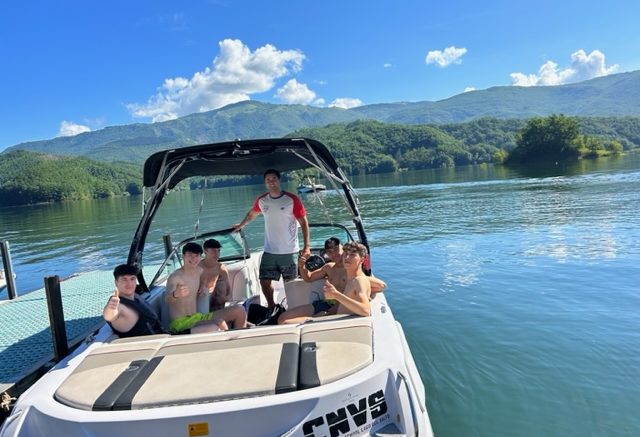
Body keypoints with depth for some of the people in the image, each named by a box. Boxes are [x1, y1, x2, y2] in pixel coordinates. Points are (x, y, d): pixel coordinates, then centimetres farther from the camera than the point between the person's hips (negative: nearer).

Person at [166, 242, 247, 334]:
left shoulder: (199, 271, 8)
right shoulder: (175, 277, -15)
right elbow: (167, 300, -33)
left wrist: (203, 288, 10)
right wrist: (175, 294, -56)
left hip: (198, 317, 8)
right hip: (181, 323, -8)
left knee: (239, 310, -3)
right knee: (220, 324, -34)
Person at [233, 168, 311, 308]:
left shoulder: (292, 199, -10)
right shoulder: (261, 200, 3)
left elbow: (304, 222, -9)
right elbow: (251, 214, 25)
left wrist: (306, 246, -14)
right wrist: (240, 225, 33)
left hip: (289, 252, -4)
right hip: (269, 251, 4)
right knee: (265, 281, 5)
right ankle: (271, 307, 25)